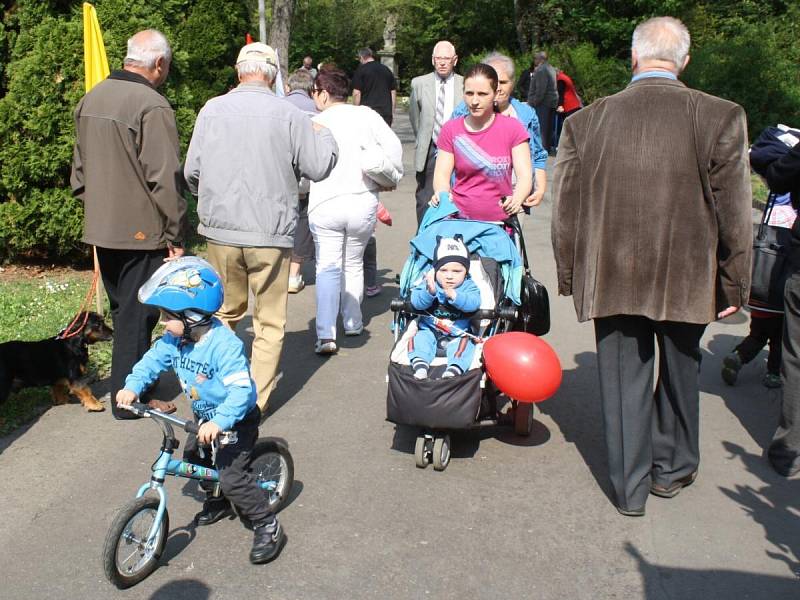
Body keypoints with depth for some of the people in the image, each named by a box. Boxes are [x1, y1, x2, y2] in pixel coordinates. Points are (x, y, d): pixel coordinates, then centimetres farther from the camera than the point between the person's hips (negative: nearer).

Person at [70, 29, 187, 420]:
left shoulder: (91, 99, 9)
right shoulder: (152, 106, -18)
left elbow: (79, 168, 16)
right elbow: (165, 179, -20)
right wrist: (176, 236, -12)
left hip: (101, 229, 8)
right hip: (141, 232, -8)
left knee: (123, 311, 20)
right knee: (137, 316, 2)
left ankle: (126, 387, 31)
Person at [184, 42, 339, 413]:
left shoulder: (212, 110, 1)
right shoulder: (289, 115, -6)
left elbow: (191, 171, 4)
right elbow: (319, 167, -1)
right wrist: (324, 136, 19)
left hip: (221, 230, 3)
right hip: (270, 233, -3)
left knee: (224, 312, 20)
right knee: (269, 321, 8)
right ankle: (257, 400, 10)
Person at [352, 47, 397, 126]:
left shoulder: (361, 70, -2)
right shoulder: (386, 69, 15)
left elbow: (357, 93, -8)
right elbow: (393, 92, 15)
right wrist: (392, 111, 19)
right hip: (386, 112, 5)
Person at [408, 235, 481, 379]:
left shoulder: (468, 286, -5)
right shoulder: (428, 283, -4)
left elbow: (473, 303, -25)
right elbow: (416, 303, -19)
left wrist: (454, 296, -41)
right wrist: (430, 292, -39)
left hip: (458, 332, -1)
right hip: (429, 329, 1)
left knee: (464, 341, -26)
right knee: (420, 338, -22)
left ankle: (454, 370, -44)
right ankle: (420, 366, -38)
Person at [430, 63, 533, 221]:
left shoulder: (512, 128, -1)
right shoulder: (451, 130, 4)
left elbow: (525, 175, -7)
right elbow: (442, 174, -1)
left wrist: (517, 199, -28)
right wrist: (442, 194, -24)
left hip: (500, 222, -1)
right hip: (459, 220, 1)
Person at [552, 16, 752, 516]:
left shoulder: (587, 121, -5)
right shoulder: (721, 118, -10)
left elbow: (566, 209, 1)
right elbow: (735, 212, -7)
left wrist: (570, 276, 13)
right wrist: (734, 285, 4)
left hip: (611, 278, 1)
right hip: (688, 278, 0)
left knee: (624, 377, 13)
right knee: (679, 371, 21)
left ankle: (631, 487, 24)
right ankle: (671, 469, 39)